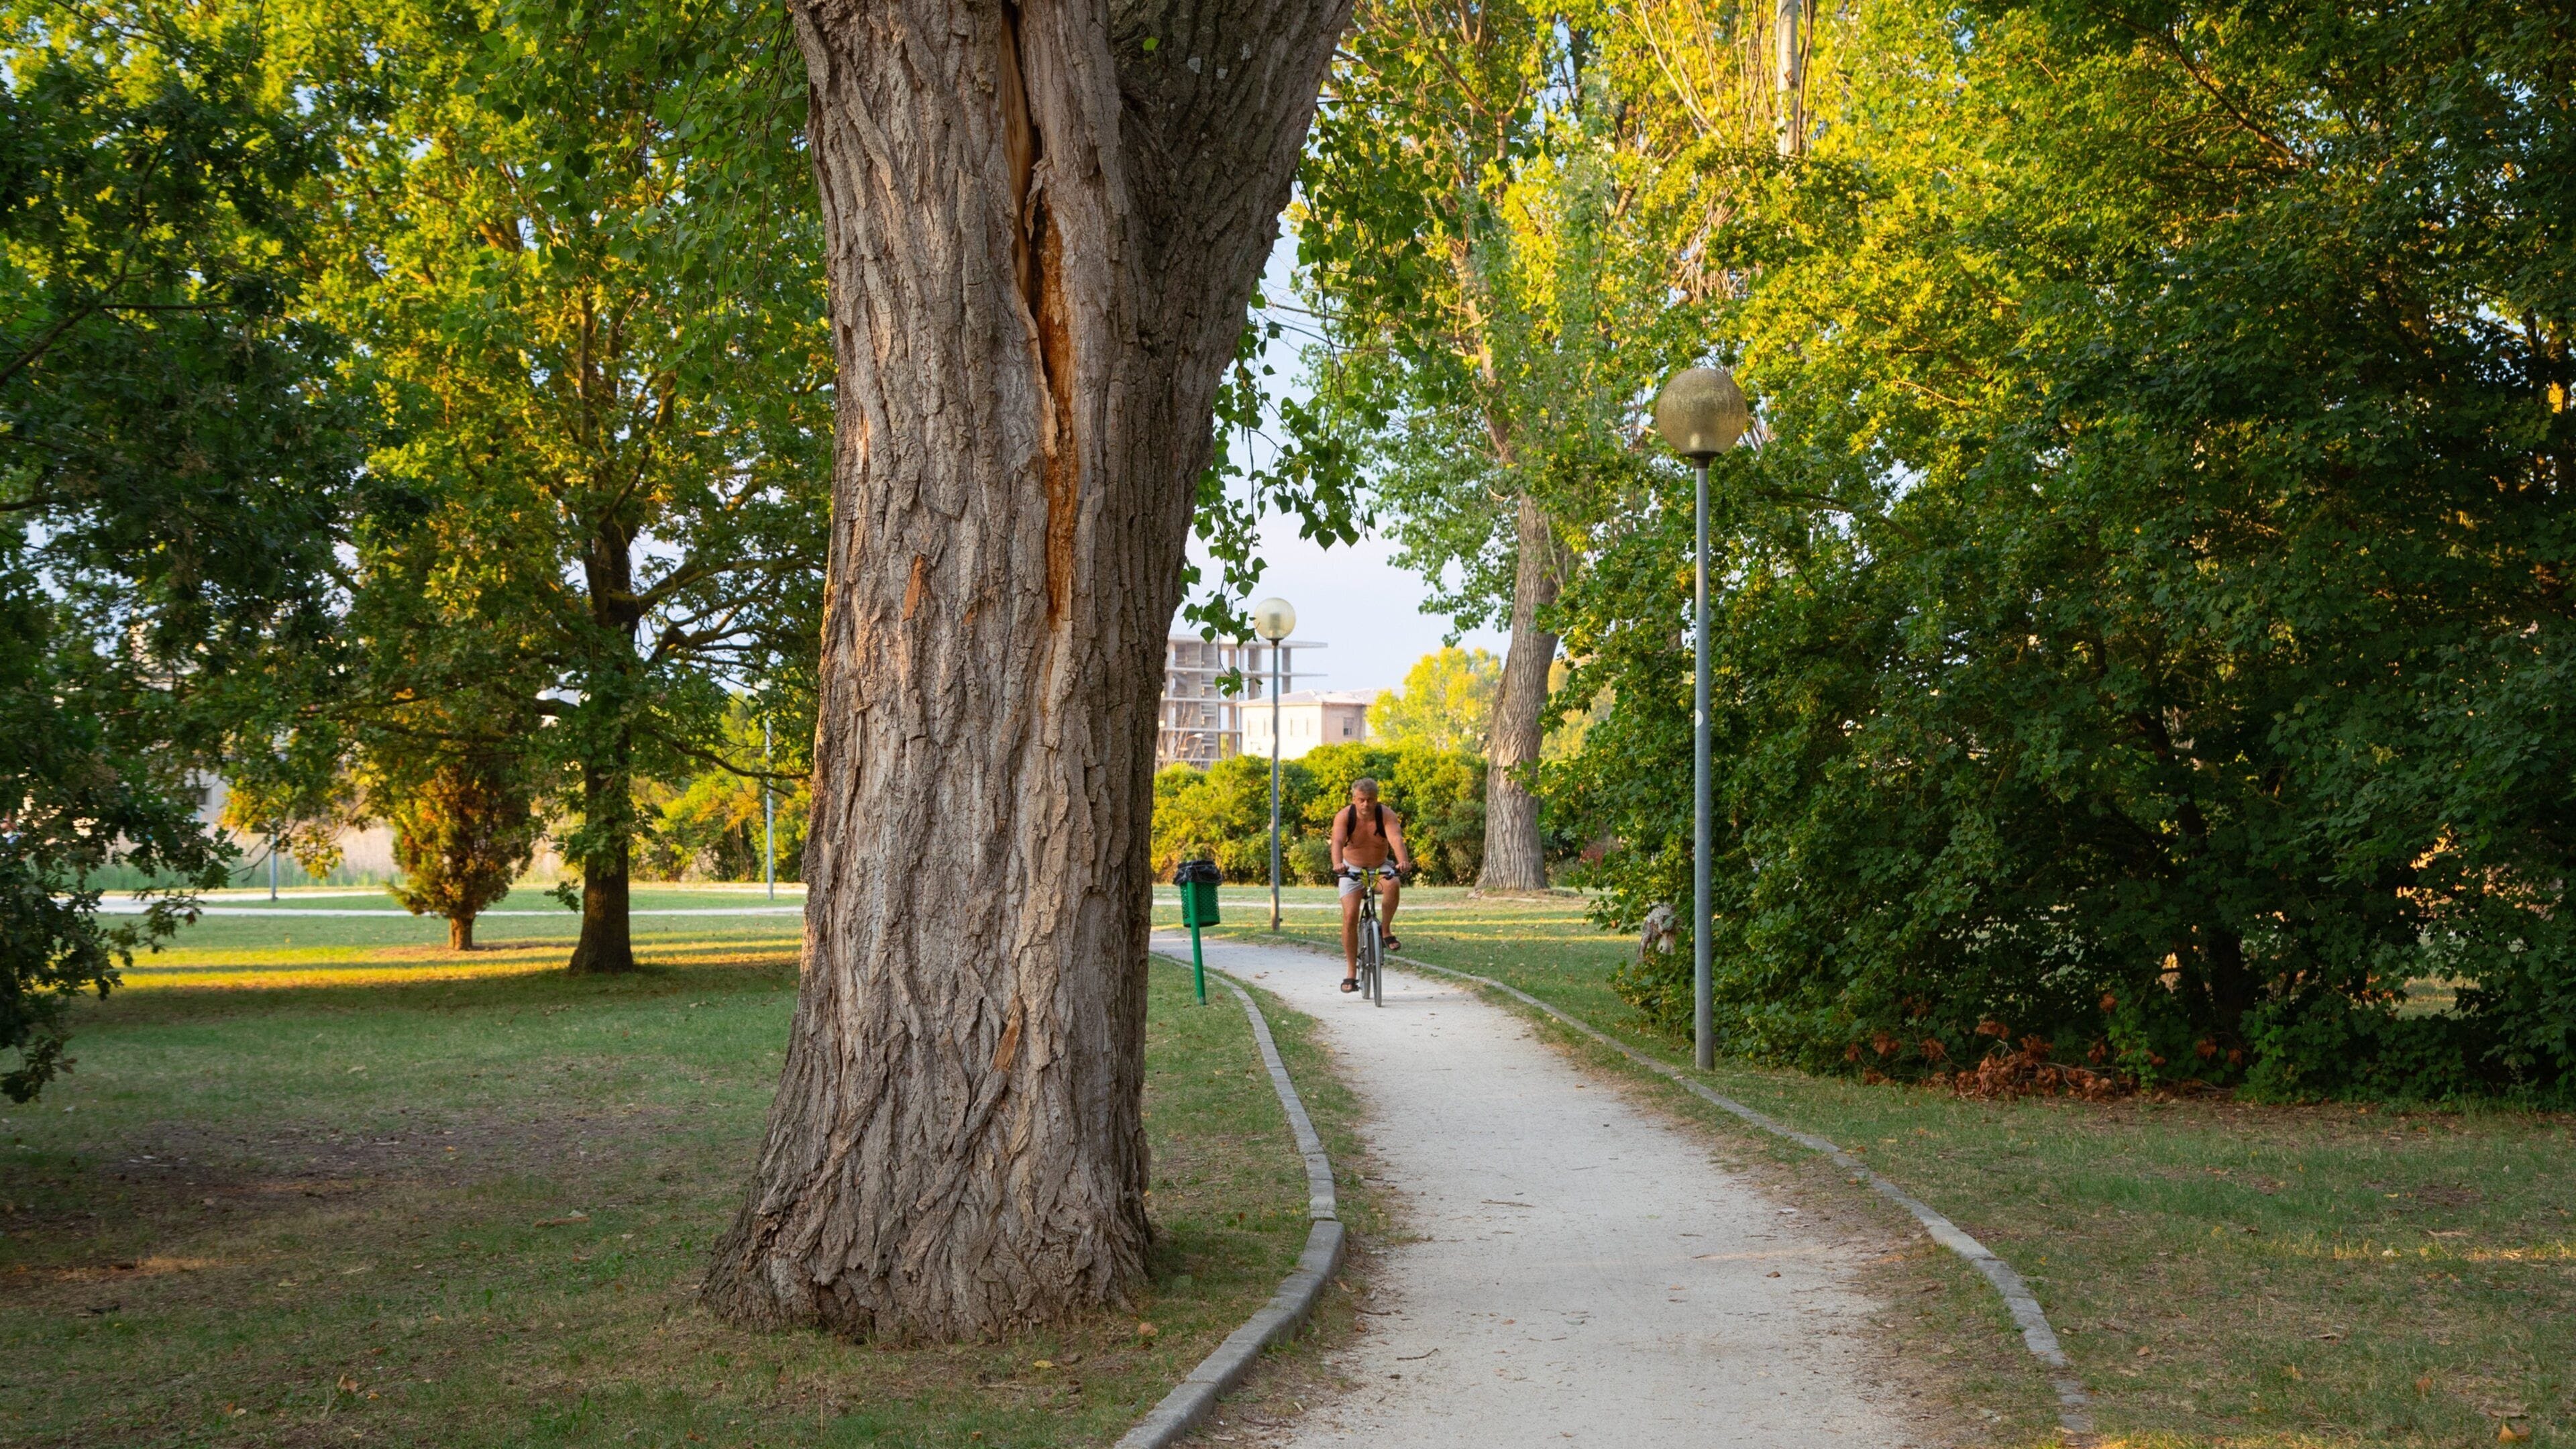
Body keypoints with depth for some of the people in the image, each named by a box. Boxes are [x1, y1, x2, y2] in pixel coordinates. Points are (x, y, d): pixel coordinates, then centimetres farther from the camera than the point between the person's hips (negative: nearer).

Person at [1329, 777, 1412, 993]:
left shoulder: (1386, 816, -19)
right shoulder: (1344, 816, -19)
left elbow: (1396, 839, -36)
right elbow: (1338, 842, -36)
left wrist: (1404, 861, -56)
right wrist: (1337, 864, -57)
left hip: (1380, 868, 0)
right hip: (1352, 870, 0)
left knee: (1394, 885, -33)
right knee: (1350, 915, -15)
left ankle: (1386, 930, -11)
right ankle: (1351, 972, -7)